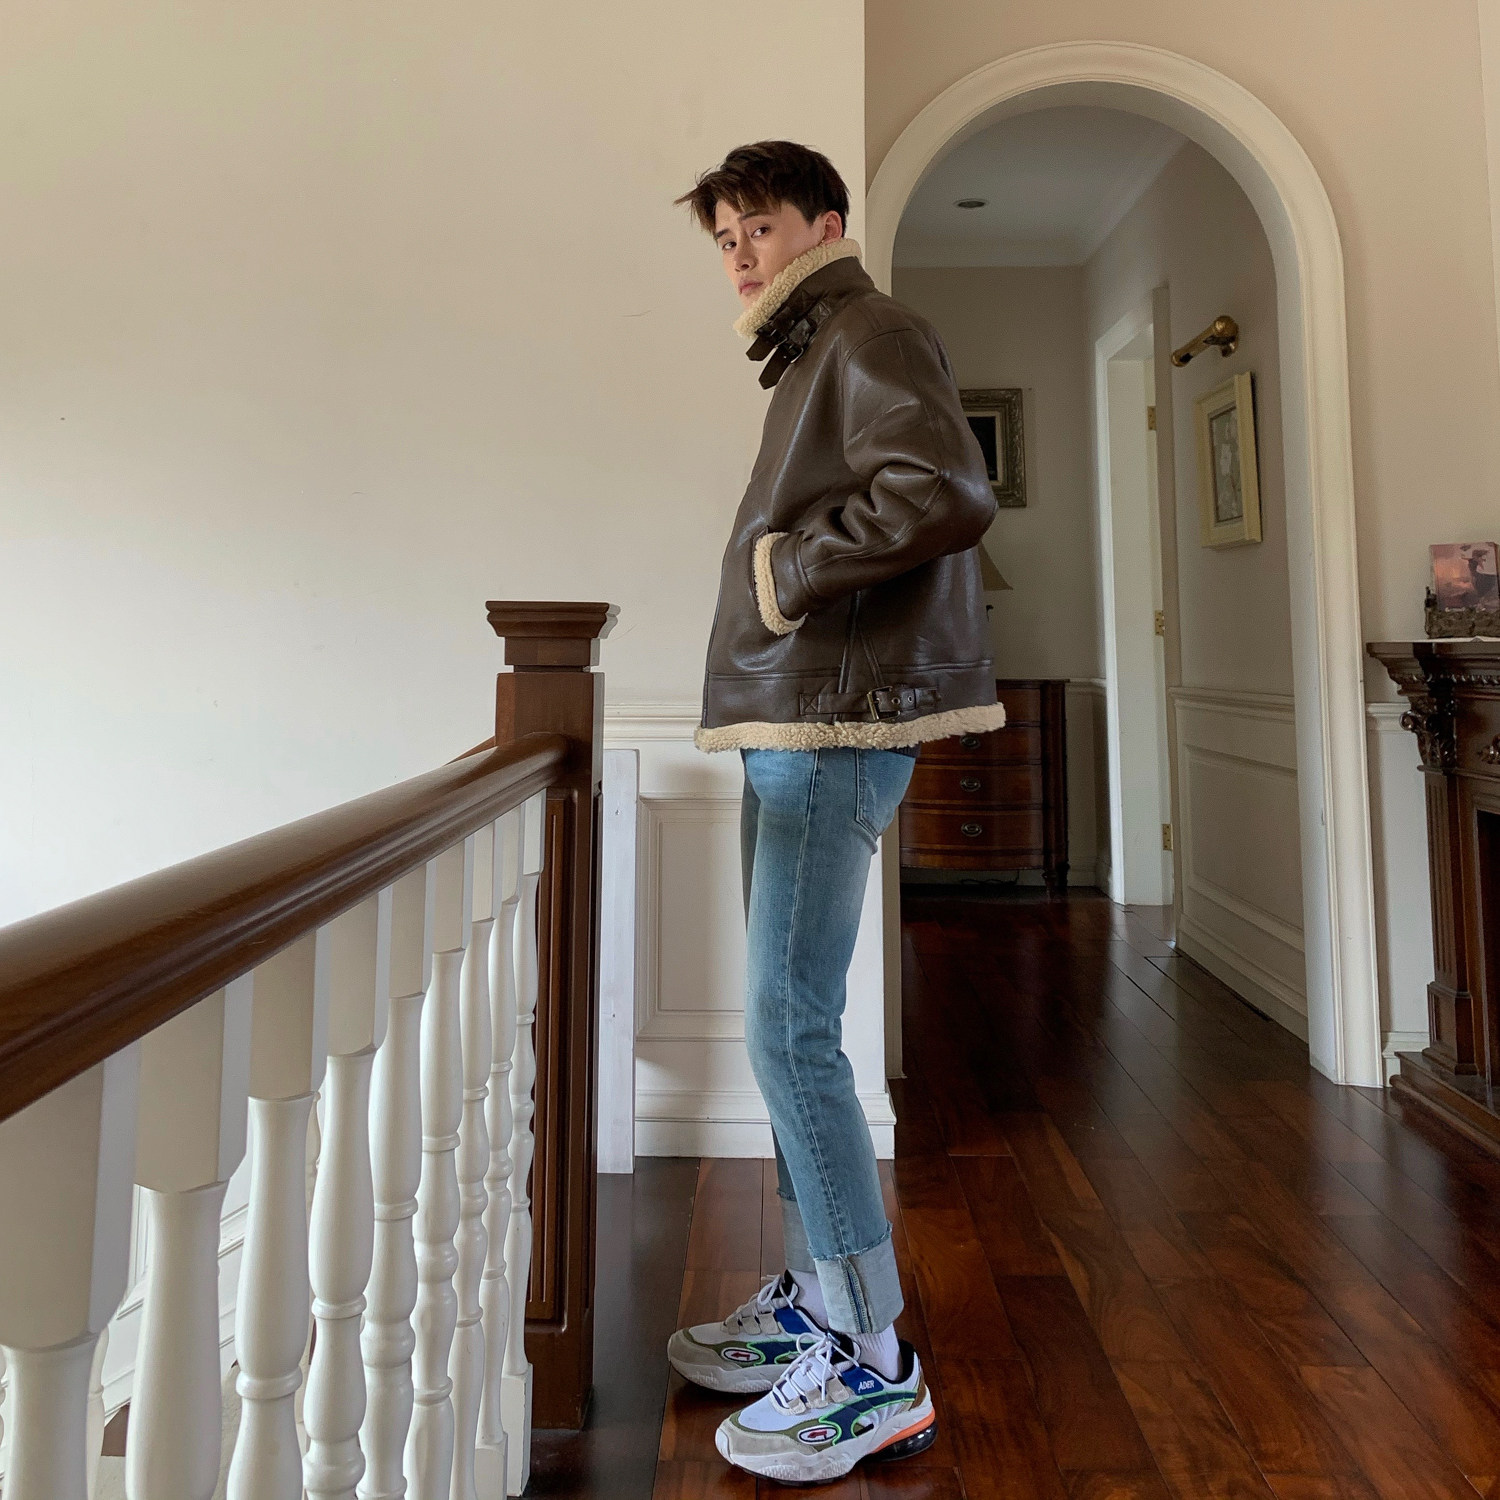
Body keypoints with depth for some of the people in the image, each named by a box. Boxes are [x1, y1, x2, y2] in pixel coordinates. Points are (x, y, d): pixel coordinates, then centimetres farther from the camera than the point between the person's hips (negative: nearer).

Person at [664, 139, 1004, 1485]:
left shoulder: (872, 333, -4)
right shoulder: (813, 357, 25)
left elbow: (951, 492, -22)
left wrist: (784, 569, -13)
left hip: (836, 732, -10)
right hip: (790, 730, 10)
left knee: (789, 1032, -10)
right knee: (788, 1029, 12)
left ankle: (878, 1371, 3)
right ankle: (813, 1304, 26)